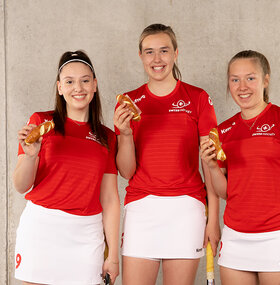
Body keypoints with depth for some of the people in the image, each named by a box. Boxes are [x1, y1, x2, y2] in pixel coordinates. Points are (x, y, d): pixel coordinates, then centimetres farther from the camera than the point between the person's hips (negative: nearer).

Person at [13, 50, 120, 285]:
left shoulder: (107, 138, 9)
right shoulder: (42, 122, 2)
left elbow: (110, 200, 8)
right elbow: (21, 186, 0)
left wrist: (113, 257, 6)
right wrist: (30, 155, -20)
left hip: (86, 234, 2)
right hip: (41, 226, -1)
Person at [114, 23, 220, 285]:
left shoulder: (198, 98, 4)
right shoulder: (129, 102, 9)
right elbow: (126, 171, 6)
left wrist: (213, 218, -3)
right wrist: (126, 134, -12)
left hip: (185, 205, -1)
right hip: (141, 205, 1)